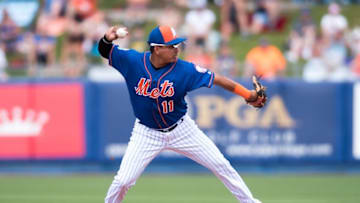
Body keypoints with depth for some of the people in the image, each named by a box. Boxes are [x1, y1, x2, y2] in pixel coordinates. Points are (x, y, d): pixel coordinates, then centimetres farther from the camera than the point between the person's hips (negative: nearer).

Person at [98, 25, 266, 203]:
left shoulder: (185, 70, -19)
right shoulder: (133, 61, -17)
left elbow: (216, 79, -16)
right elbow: (105, 51, -7)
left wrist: (248, 95, -21)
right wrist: (107, 39, -31)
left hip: (181, 130, 1)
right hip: (147, 133, -1)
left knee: (221, 165, 4)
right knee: (123, 180, -9)